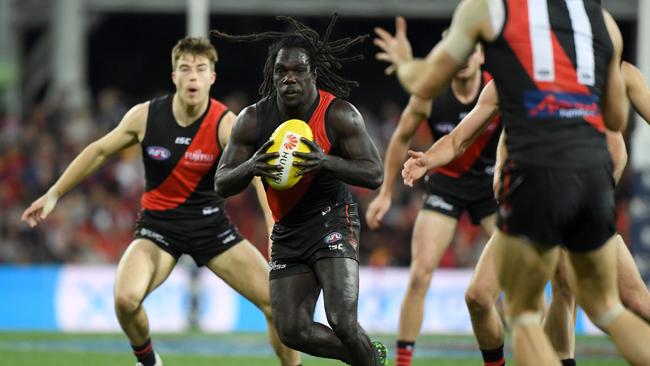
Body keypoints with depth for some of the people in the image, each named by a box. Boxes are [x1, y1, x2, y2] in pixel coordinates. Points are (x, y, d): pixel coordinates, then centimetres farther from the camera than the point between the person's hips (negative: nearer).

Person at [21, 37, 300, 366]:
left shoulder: (226, 124, -16)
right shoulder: (145, 117, -11)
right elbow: (99, 151, 5)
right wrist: (54, 194, 7)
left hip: (211, 223, 0)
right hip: (158, 224, 0)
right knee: (126, 298, -27)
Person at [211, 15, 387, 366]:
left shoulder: (339, 114, -14)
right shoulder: (253, 120, -7)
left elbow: (374, 175, -14)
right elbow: (222, 184, -4)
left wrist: (326, 162, -32)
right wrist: (250, 167, -27)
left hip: (332, 221, -4)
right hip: (287, 232, 4)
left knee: (342, 322, -22)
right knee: (292, 331, -2)